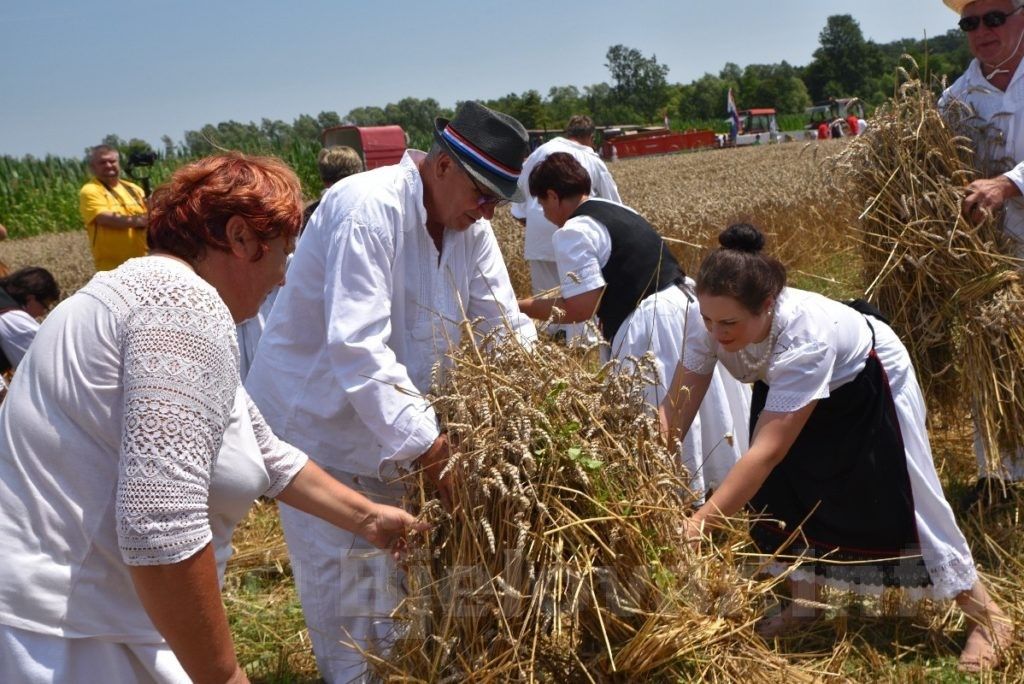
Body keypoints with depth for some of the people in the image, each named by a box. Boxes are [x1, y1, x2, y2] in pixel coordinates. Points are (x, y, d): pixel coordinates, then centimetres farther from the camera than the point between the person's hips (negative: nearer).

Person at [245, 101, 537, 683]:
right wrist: (426, 445, -38)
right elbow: (356, 346, -34)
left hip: (389, 427, 7)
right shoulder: (368, 207, -25)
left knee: (396, 578, 16)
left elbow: (508, 329, 0)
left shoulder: (471, 227, -2)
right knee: (344, 590, 0)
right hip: (319, 420, -7)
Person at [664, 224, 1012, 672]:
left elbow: (766, 450, -48)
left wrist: (699, 524, -52)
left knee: (898, 500, -2)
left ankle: (987, 618, 14)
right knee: (782, 487, 0)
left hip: (868, 383, -5)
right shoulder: (713, 323, -29)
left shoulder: (805, 337, -46)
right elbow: (676, 415, -23)